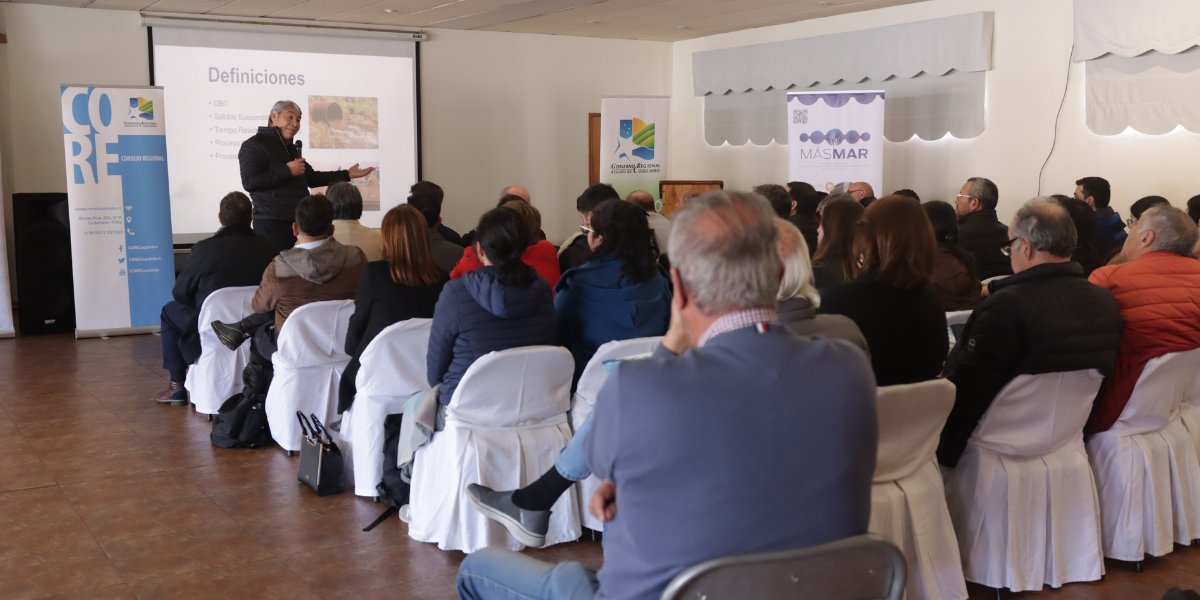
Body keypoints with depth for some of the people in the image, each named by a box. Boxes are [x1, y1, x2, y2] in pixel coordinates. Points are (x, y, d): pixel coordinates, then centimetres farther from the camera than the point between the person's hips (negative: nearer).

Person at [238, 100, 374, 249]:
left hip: (298, 223, 8)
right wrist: (287, 170, -16)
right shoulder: (254, 145, -4)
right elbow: (249, 182, -18)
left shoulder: (291, 148, 22)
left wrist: (347, 174, 22)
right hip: (271, 224, -8)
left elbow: (311, 178, 27)